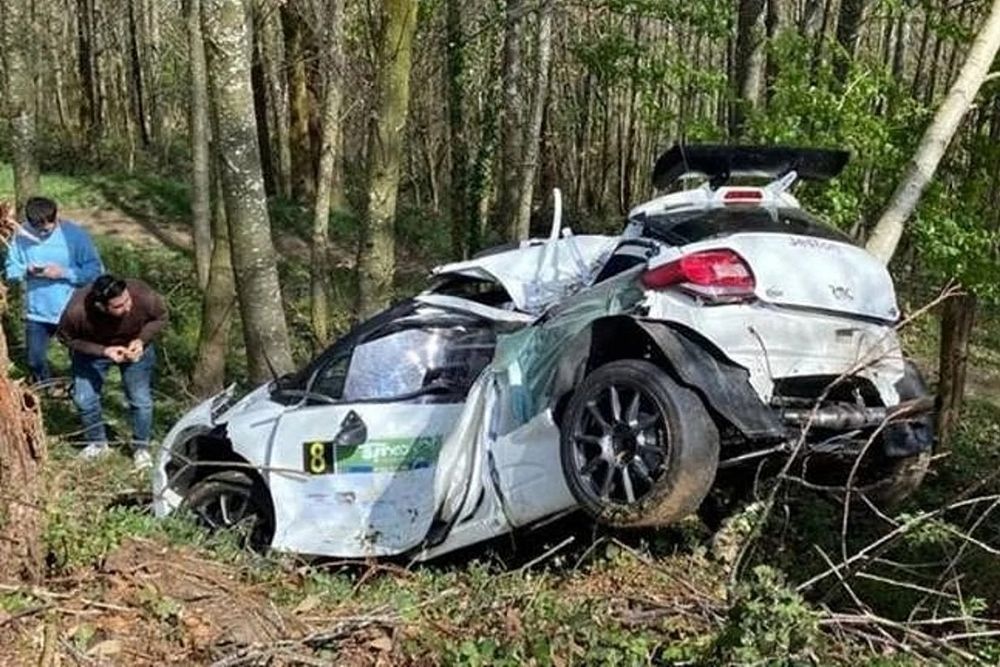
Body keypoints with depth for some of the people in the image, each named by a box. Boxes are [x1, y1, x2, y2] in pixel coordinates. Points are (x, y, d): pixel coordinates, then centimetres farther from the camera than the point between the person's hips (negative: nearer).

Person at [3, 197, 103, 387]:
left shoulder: (74, 234, -16)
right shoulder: (21, 234, -9)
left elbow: (95, 270, -14)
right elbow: (10, 269, 0)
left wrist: (64, 273, -25)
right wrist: (26, 271, -22)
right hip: (37, 312, 3)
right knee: (35, 361, 16)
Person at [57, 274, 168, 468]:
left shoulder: (143, 296, -37)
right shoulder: (77, 311, -39)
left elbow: (161, 317, -14)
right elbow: (66, 338, -17)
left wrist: (141, 340, -29)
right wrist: (102, 351, -29)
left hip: (135, 347, 0)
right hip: (91, 350, 0)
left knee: (141, 400, -1)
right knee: (84, 399, 3)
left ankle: (141, 447, 24)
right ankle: (97, 443, 30)